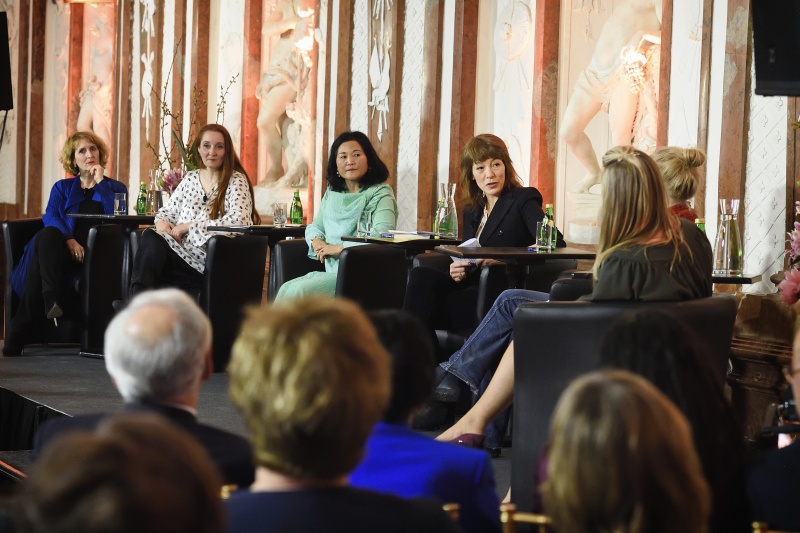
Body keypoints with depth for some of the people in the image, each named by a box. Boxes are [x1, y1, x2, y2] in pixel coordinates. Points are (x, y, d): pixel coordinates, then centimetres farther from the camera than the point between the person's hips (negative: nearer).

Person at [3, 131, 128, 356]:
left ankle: (19, 331, -41)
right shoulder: (62, 187, 23)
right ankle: (50, 300, -51)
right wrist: (68, 240, -17)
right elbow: (50, 218, 3)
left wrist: (101, 182, 1)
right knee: (47, 235, -37)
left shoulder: (115, 188, 21)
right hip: (63, 251, 2)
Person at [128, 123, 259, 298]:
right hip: (181, 249, 5)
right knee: (151, 237, -30)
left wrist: (188, 226, -12)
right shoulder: (190, 178, 19)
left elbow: (238, 220, -14)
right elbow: (168, 211, 25)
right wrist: (162, 223, -2)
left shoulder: (236, 180, 1)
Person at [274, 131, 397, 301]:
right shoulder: (332, 193, 19)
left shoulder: (380, 193, -3)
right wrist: (316, 241, 0)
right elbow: (315, 226, 26)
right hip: (331, 272, 6)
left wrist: (339, 248, -16)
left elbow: (382, 236, -18)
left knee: (299, 290, -27)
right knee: (286, 289, -22)